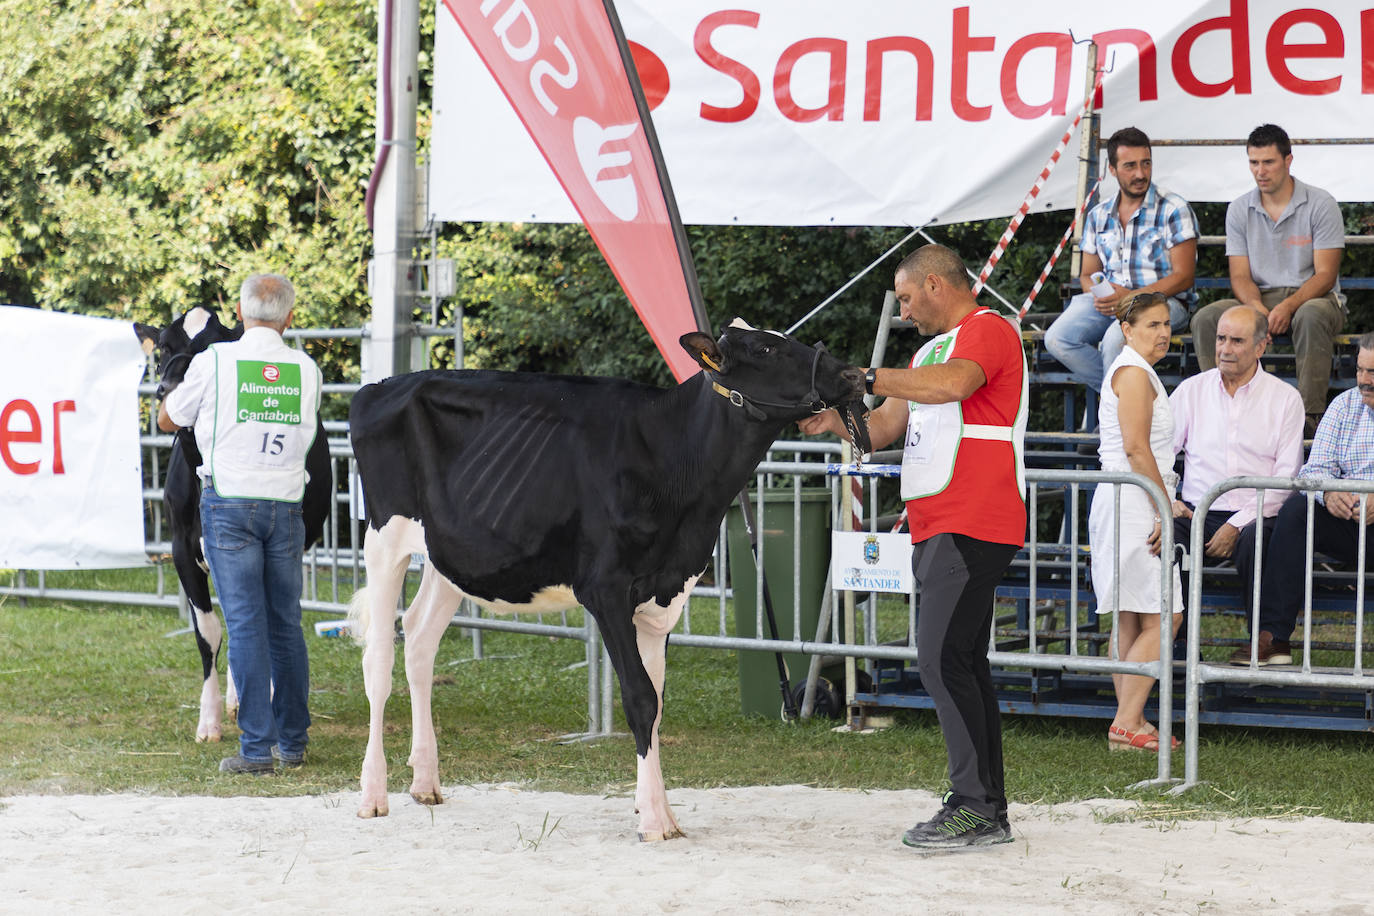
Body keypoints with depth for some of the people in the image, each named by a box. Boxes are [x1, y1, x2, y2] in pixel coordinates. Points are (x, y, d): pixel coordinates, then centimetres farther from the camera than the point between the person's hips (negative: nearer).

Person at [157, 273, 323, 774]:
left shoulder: (214, 362, -7)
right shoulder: (307, 371, 3)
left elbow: (167, 419, 7)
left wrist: (180, 383, 29)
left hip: (229, 502, -3)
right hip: (285, 506, 3)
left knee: (246, 625, -3)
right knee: (286, 624, 11)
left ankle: (256, 747, -5)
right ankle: (293, 741, 15)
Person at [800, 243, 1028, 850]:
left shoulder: (988, 330, -5)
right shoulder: (932, 348, 25)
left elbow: (952, 385, -26)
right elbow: (884, 429, 24)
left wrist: (869, 378, -21)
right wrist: (838, 421, 5)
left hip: (973, 527, -10)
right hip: (935, 529, 10)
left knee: (942, 657, -15)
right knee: (961, 662, 9)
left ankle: (974, 806, -14)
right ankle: (988, 811, 11)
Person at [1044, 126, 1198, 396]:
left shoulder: (1174, 210, -2)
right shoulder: (1098, 216, 15)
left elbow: (1183, 277, -8)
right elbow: (1087, 274, 19)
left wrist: (1131, 297, -20)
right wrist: (1098, 294, -7)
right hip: (1108, 301, 5)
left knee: (1115, 339, -37)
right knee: (1057, 339, -22)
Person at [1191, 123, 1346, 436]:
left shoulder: (1320, 204, -5)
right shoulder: (1239, 209, 7)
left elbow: (1325, 275, -10)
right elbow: (1240, 276, 4)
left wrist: (1289, 307, -28)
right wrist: (1257, 308, -20)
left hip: (1311, 297, -4)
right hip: (1260, 299, 4)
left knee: (1311, 317, -41)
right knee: (1205, 319, -24)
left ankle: (1312, 416, -37)